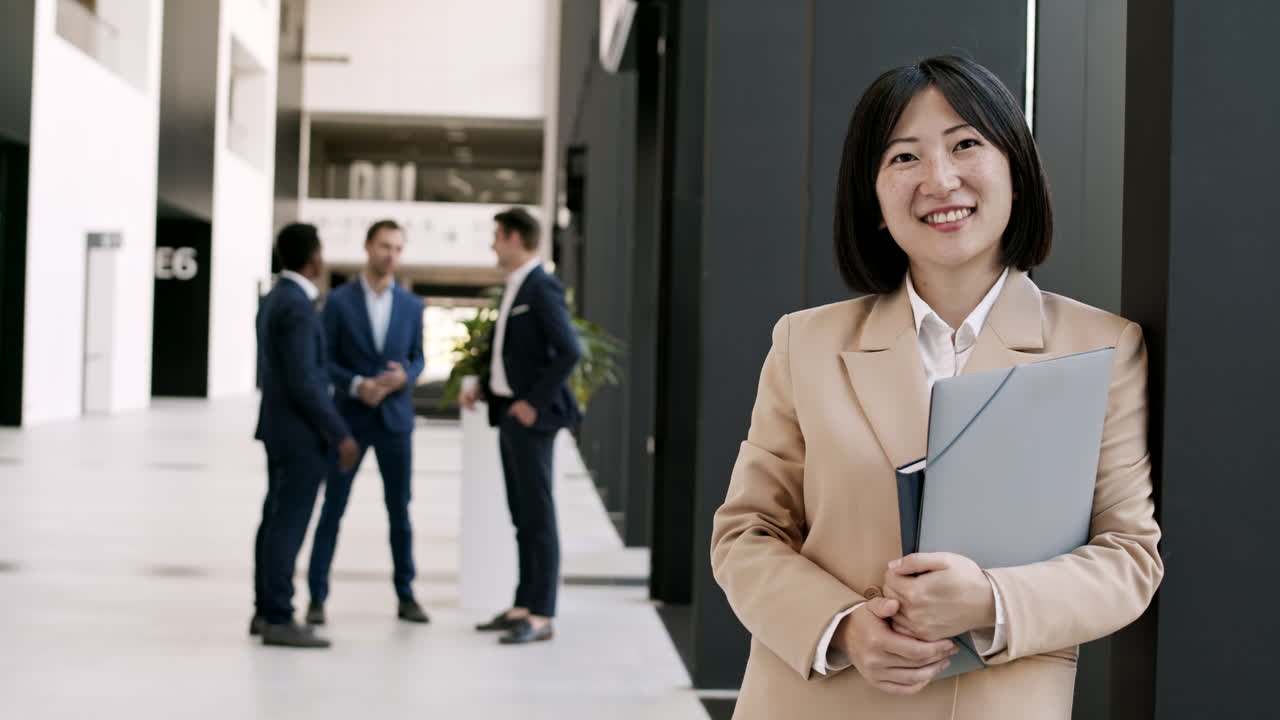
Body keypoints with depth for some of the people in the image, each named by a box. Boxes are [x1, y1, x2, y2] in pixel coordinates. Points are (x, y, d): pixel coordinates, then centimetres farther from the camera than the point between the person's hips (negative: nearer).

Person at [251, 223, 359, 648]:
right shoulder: (297, 307, -19)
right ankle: (278, 620, -3)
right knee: (289, 524, -6)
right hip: (302, 433, -10)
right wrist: (340, 434, -18)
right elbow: (304, 382, -23)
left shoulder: (274, 300, 12)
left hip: (279, 427, 10)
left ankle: (266, 612, 19)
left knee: (276, 520, 13)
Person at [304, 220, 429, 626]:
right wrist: (356, 385, -19)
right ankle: (317, 598, 8)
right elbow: (324, 360, -3)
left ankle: (405, 595, 17)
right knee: (332, 508, 0)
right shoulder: (339, 301, -3)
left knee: (400, 510, 7)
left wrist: (404, 376, -12)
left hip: (395, 418, 2)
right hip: (350, 417, -2)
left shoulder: (411, 305, 6)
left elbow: (417, 359, 10)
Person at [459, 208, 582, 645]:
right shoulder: (515, 287, 15)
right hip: (508, 413, 9)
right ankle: (524, 606, 18)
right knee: (521, 516, 12)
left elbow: (569, 351, -22)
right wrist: (482, 386, 10)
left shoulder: (542, 288, -13)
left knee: (538, 516, -5)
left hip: (530, 416, -9)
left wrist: (534, 402, -19)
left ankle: (541, 617, -1)